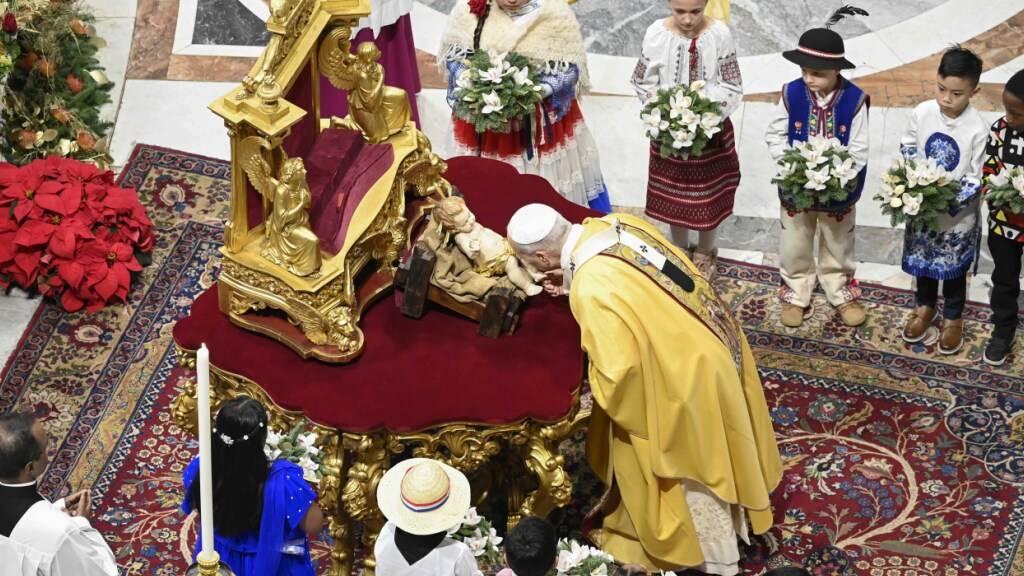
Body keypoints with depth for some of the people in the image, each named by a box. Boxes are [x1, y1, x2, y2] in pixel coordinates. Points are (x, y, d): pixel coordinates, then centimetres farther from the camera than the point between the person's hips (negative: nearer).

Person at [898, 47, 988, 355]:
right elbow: (907, 147, 3)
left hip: (958, 215, -3)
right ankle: (926, 307, 45)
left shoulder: (977, 129, -23)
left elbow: (977, 179, -17)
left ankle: (953, 317, 38)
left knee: (954, 268, 16)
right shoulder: (922, 113, -14)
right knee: (922, 260, 22)